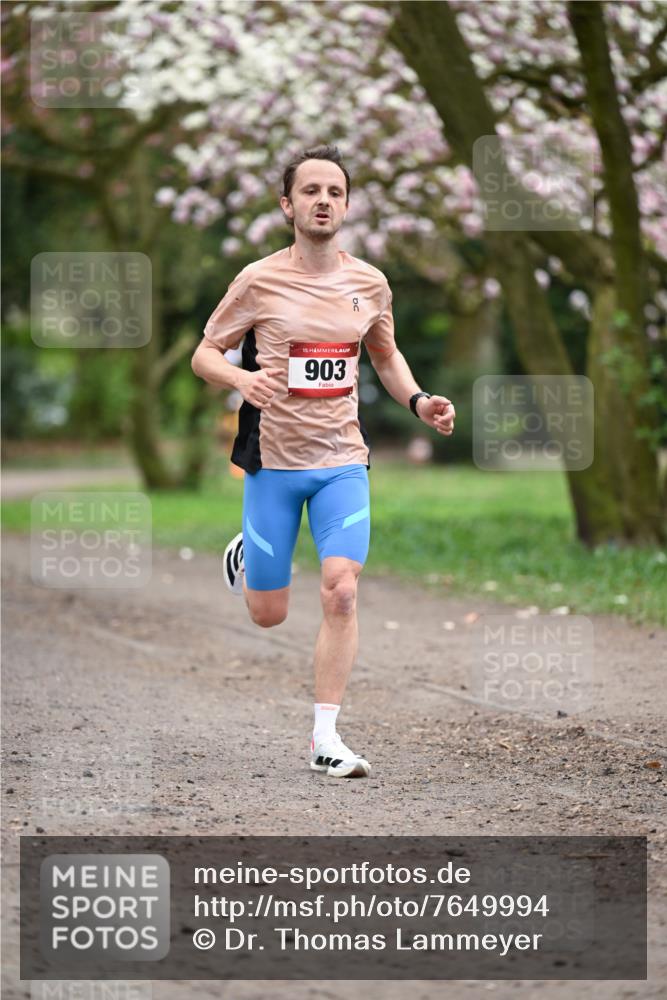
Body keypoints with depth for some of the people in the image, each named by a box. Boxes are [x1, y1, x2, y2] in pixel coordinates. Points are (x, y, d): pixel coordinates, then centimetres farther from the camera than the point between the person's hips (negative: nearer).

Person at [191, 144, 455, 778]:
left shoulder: (369, 284, 4)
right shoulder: (259, 280, -6)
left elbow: (386, 355, 22)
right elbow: (204, 355, 0)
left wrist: (418, 402, 3)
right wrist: (242, 378, -22)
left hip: (342, 461, 2)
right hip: (273, 460, -2)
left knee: (341, 591, -16)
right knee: (269, 616, 6)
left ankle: (325, 738, -6)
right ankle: (244, 556, 43)